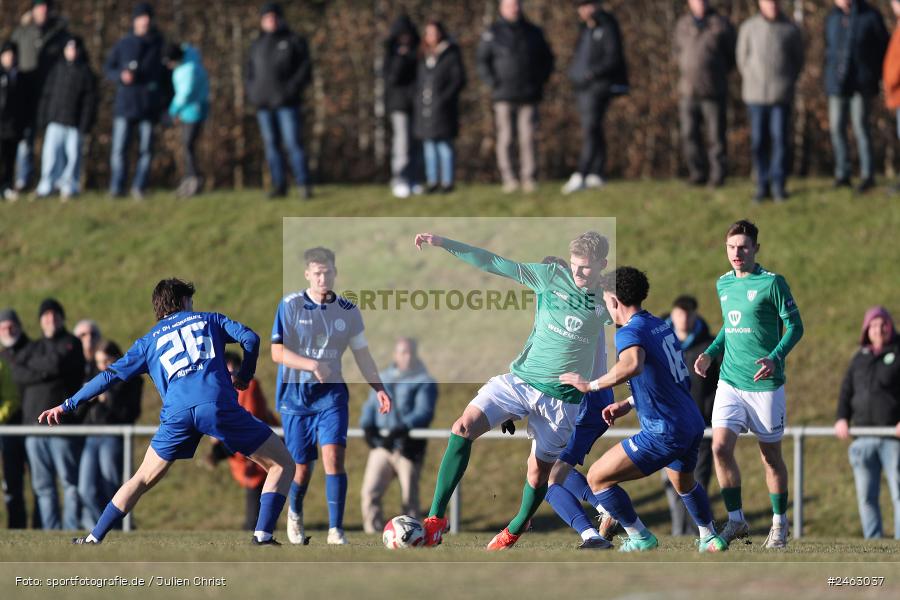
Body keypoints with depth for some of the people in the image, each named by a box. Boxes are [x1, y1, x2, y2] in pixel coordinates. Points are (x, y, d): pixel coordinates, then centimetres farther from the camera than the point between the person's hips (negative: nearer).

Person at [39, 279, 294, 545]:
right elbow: (250, 338, 10)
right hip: (219, 403, -3)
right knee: (281, 464, 9)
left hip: (177, 412, 3)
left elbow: (110, 376, 24)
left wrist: (68, 405, 30)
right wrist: (243, 377, 26)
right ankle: (263, 535, -5)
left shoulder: (149, 341, 28)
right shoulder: (209, 320, 25)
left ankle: (93, 539, 18)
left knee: (143, 479, 21)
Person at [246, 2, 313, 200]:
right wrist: (252, 91, 4)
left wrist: (292, 88, -13)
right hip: (264, 105, 5)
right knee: (271, 145, 4)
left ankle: (304, 185, -12)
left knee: (293, 144, -11)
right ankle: (279, 185, 7)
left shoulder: (293, 41, 3)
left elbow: (305, 69, -2)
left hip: (287, 103, -5)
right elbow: (249, 71, 21)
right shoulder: (257, 45, 16)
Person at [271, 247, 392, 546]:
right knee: (302, 466, 4)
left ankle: (336, 531, -15)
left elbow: (362, 354, 11)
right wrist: (313, 365, -25)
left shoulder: (348, 311, 2)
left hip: (332, 394, 1)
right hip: (295, 395, -1)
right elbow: (277, 353, -12)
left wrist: (378, 388, 0)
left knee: (333, 455, -18)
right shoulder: (290, 305, -7)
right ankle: (295, 515, 37)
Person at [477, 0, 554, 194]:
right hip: (504, 97, -2)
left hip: (529, 97, 2)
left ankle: (529, 178, -4)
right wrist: (493, 84, -7)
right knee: (505, 138, -5)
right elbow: (482, 62, 3)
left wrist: (540, 81, 8)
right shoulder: (492, 34, 4)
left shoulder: (534, 32, 12)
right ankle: (509, 179, -3)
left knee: (529, 138, -5)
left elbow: (547, 59, 20)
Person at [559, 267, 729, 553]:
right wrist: (627, 404, 23)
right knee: (683, 481, 38)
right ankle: (710, 538, 49)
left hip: (665, 433, -9)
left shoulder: (630, 332, -16)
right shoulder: (662, 326, 12)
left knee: (597, 478, -1)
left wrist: (590, 385, -30)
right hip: (693, 425, 9)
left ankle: (640, 539, 5)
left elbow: (633, 365, -40)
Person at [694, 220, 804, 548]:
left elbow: (795, 326, -8)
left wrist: (775, 359, -22)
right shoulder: (723, 284, 10)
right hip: (730, 382, 5)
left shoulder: (772, 283, -9)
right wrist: (710, 353, 9)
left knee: (771, 455, 5)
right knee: (720, 446, -11)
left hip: (765, 384, -5)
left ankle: (779, 524, 21)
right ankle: (736, 520, 0)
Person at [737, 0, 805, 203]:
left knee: (780, 138, -6)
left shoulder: (791, 29, 3)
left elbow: (798, 61, 12)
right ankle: (762, 185, 7)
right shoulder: (749, 28, 6)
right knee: (759, 141, 0)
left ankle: (779, 185, 0)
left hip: (781, 95, -1)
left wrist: (787, 84, 6)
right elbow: (742, 58, 14)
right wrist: (752, 82, 8)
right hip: (755, 95, 1)